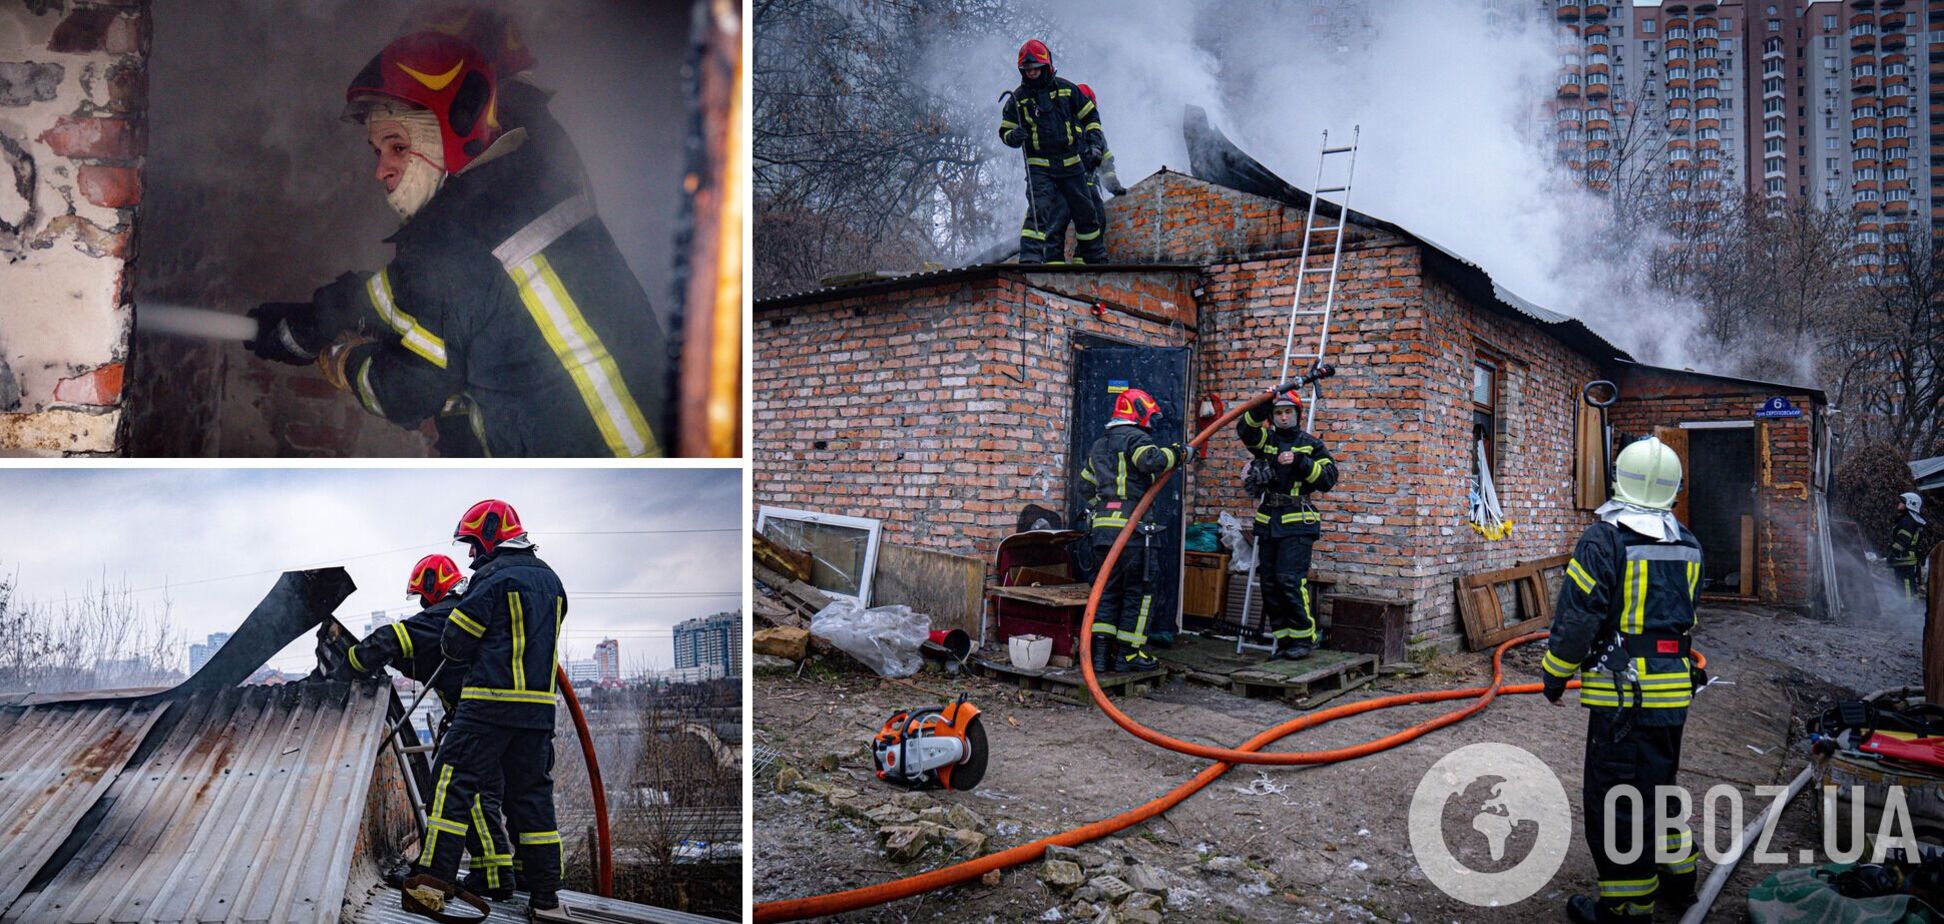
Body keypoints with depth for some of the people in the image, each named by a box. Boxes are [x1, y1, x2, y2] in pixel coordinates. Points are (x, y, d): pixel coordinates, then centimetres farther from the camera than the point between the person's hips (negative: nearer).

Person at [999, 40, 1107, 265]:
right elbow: (1005, 130, 8)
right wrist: (1013, 136, -16)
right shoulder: (1018, 98, 2)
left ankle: (1095, 257, 28)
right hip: (1039, 167, -2)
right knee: (1039, 210, -21)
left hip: (1071, 163, 2)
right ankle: (1030, 258, -25)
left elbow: (1090, 115, 13)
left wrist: (1094, 143, 3)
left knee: (1085, 212, 11)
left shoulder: (1065, 88, 4)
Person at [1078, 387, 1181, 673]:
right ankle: (1128, 653, 5)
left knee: (1108, 588, 13)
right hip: (1131, 525, -8)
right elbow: (1151, 460, -25)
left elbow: (1085, 484, 28)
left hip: (1102, 527, 8)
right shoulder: (1136, 438, -4)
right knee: (1139, 590, 3)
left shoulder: (1098, 446, 22)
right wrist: (1174, 452, -9)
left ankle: (1100, 651, 7)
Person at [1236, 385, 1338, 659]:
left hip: (1297, 523, -5)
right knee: (1270, 584, 6)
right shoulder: (1266, 440, 11)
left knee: (1290, 580, -16)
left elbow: (1329, 478, -5)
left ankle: (1304, 638, -5)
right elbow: (1245, 428, -10)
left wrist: (1299, 461, -15)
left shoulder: (1311, 445, 5)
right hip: (1268, 522, 5)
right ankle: (1284, 640, 15)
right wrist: (1265, 405, -24)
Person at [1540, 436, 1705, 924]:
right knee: (1658, 784, 24)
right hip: (1673, 690, 8)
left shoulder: (1604, 538, -14)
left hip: (1622, 691, -8)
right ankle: (1676, 876, 37)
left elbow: (1576, 616, -13)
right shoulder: (1687, 545, 10)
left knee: (1615, 795, 1)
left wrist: (1555, 675, -2)